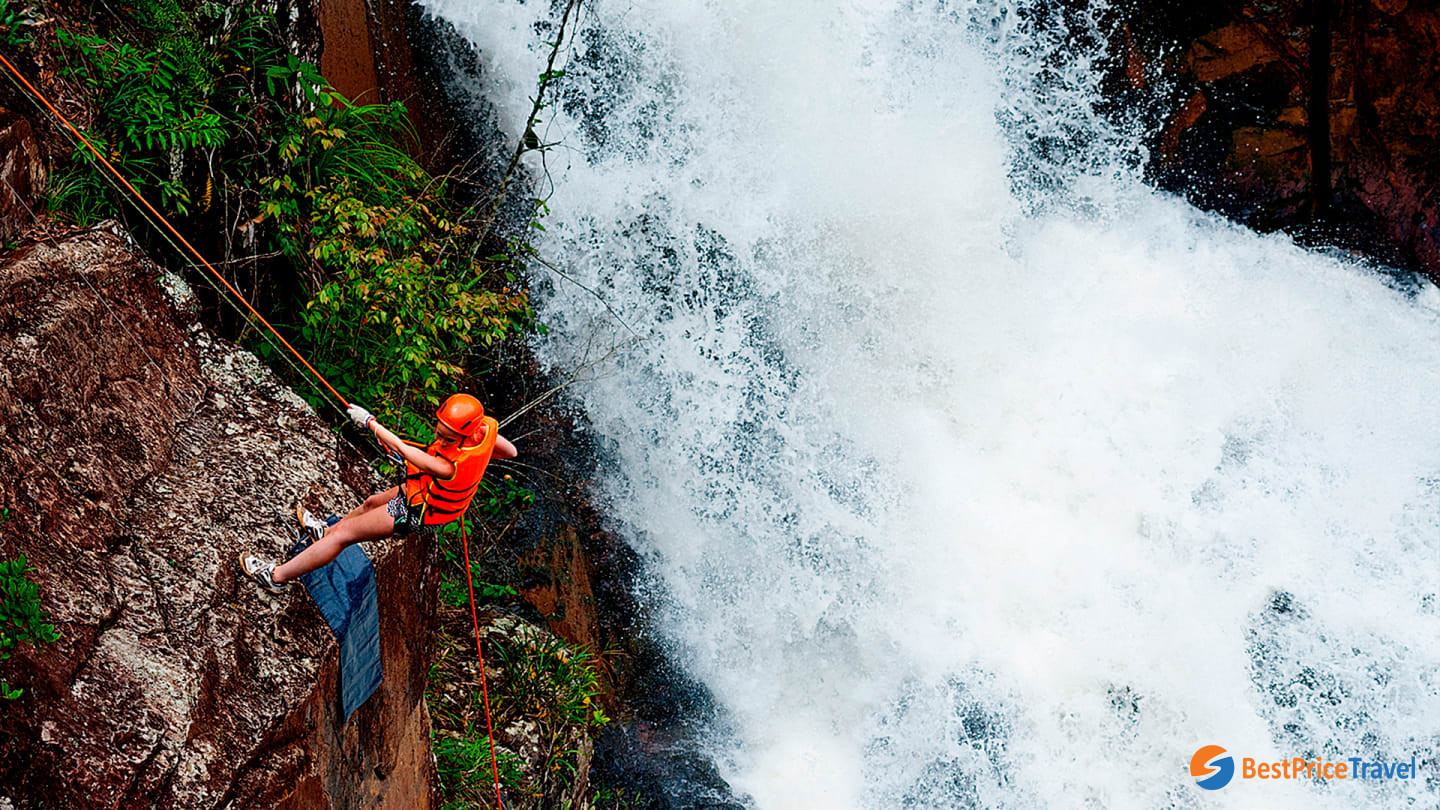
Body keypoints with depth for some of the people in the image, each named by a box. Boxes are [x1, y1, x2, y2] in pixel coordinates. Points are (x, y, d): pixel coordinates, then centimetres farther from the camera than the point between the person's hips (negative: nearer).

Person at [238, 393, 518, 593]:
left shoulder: (452, 466, -45)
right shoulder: (485, 426, -25)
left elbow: (402, 449, -33)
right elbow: (512, 451, -4)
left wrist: (369, 421, -21)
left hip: (418, 516, -8)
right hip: (429, 491, 8)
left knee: (344, 533, 1)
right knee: (371, 503, 31)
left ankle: (278, 576, 16)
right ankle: (326, 532, 60)